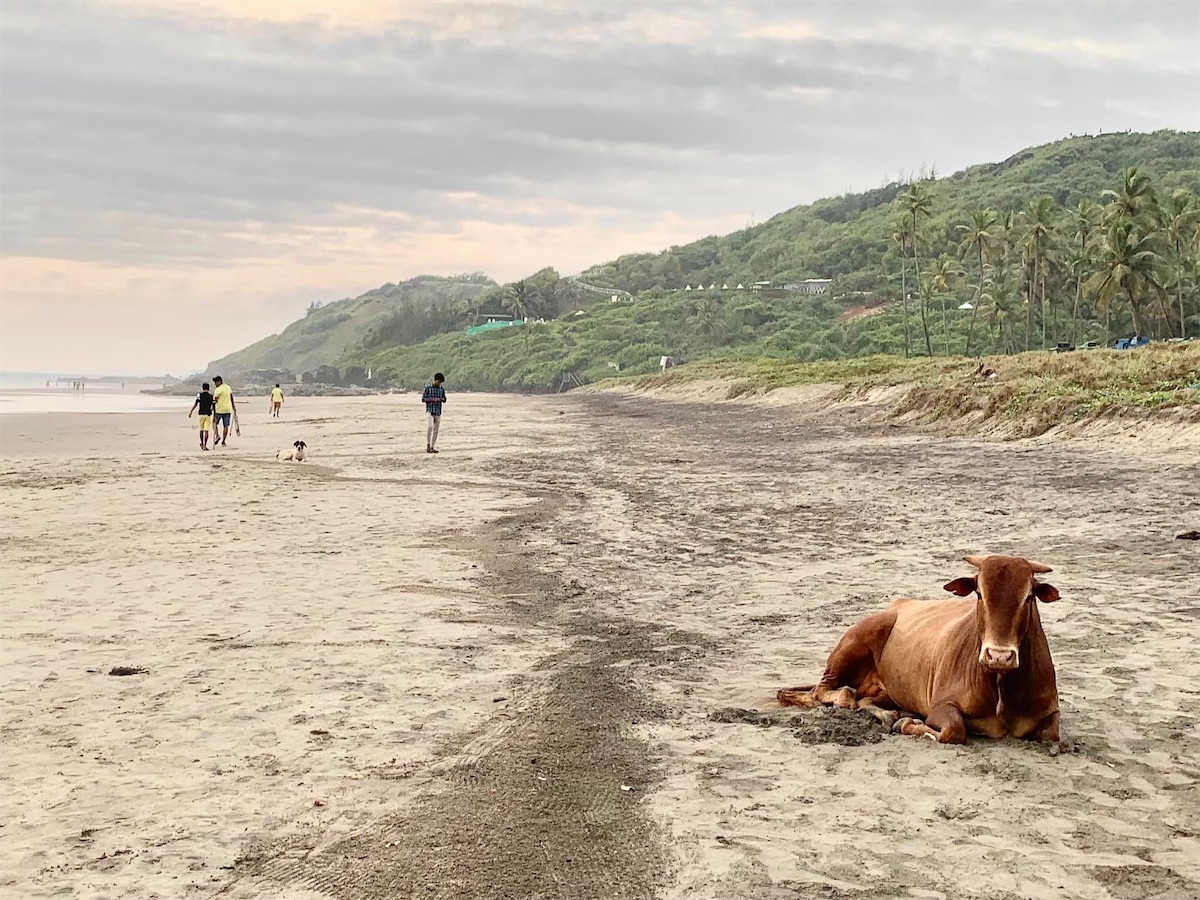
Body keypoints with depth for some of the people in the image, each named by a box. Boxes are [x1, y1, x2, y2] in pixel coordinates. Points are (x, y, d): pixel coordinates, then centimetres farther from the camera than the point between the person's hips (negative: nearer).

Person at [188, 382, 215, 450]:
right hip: (208, 415, 0)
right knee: (206, 430, -4)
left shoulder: (199, 395, -1)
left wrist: (190, 412, -6)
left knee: (201, 430, 16)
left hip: (201, 414, 0)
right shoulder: (211, 396, 2)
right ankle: (205, 445, -11)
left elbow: (195, 404, -8)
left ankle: (202, 443, 31)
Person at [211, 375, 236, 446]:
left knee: (215, 423, 12)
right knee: (226, 426, 5)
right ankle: (223, 441, 6)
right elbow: (231, 398, 17)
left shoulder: (217, 390, -12)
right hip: (228, 409, 5)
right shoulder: (228, 387, 9)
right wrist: (233, 406, 25)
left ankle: (217, 436, -9)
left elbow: (215, 400, -12)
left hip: (219, 409, -5)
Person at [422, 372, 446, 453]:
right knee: (430, 426, -23)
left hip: (438, 412, 4)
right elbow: (423, 399, -4)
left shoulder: (442, 389, 8)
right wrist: (432, 399, -17)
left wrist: (441, 399, -9)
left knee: (435, 430, 4)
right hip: (430, 410, -4)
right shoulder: (428, 388, -2)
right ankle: (428, 445, -15)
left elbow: (444, 400, 14)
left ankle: (432, 447, 10)